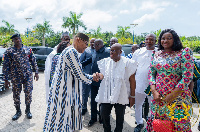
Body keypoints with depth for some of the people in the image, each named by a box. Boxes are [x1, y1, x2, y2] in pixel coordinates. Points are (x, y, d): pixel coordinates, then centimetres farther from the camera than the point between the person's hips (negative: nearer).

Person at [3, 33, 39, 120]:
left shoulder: (28, 49, 5)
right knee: (16, 94, 8)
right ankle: (18, 111, 27)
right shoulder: (9, 51, -1)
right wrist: (6, 79, -4)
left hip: (28, 75, 1)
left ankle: (28, 110, 23)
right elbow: (5, 66, -1)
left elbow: (33, 61, 11)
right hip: (15, 77, -1)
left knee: (28, 93, 4)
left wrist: (36, 72, 5)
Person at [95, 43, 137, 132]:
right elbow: (102, 75, 8)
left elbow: (132, 80, -5)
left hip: (121, 95, -2)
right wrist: (98, 75, -17)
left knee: (120, 117, 12)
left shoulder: (127, 63, -6)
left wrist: (132, 96, -6)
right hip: (106, 94, 3)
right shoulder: (106, 61, 3)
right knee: (104, 114, 7)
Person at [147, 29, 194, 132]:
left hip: (177, 96, -4)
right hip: (158, 97, 4)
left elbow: (187, 77, -11)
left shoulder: (184, 53, -5)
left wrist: (173, 95, -14)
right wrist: (154, 91, -6)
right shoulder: (156, 55, 9)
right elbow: (151, 73, 9)